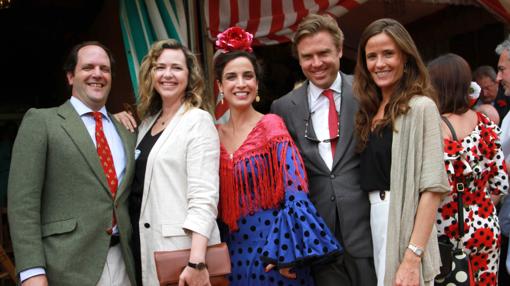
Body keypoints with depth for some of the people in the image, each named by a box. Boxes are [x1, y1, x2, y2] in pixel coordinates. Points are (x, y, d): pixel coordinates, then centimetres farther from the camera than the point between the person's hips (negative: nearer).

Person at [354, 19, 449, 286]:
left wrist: (412, 257, -20)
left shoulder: (420, 107, -10)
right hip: (371, 222, 6)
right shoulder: (369, 110, 10)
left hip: (402, 223, -6)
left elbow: (432, 187, -15)